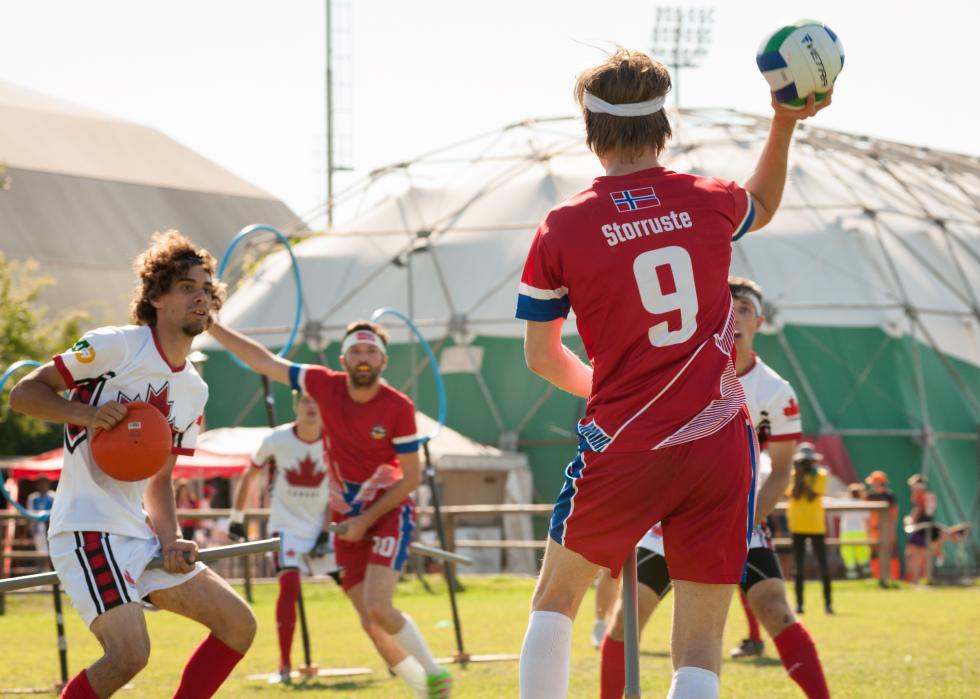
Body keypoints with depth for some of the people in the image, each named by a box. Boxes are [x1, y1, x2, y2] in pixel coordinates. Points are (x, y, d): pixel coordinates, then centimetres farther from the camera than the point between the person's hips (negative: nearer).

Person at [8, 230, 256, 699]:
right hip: (89, 530, -9)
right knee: (130, 652, -24)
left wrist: (170, 540, 1)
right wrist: (86, 413, -21)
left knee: (238, 624, 6)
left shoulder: (194, 391, 16)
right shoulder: (114, 347, -6)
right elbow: (22, 393, -5)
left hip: (142, 536, 9)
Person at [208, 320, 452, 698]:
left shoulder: (399, 407, -15)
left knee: (378, 607, -22)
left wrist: (367, 520, -13)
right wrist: (210, 325, -3)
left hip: (390, 511, -4)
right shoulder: (325, 385, -5)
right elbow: (263, 361, 0)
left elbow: (411, 477, -9)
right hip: (347, 519, 4)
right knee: (370, 622, 0)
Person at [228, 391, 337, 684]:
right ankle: (284, 666, -13)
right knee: (289, 586, -20)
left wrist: (326, 533, -9)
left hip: (322, 527, 2)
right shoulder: (277, 440, -11)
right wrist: (237, 518, 9)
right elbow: (250, 476, 4)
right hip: (287, 525, -2)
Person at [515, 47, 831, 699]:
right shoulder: (710, 202, 2)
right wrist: (786, 123, 34)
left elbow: (540, 356, 8)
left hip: (624, 450, -1)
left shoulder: (562, 229, -3)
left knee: (556, 600, 21)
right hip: (720, 443, 1)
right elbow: (761, 205, 30)